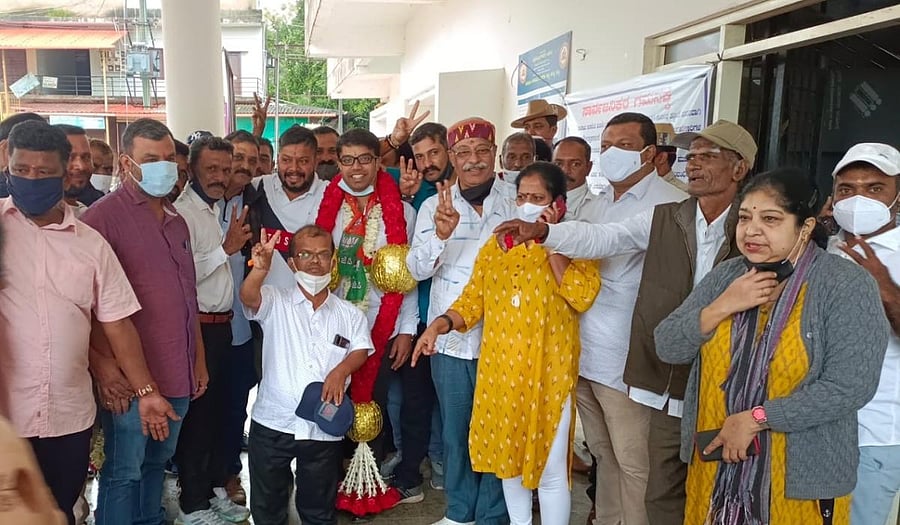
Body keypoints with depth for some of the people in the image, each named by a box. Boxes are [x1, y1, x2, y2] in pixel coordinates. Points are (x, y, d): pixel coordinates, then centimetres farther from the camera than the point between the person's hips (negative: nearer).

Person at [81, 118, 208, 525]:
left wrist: (199, 359, 18)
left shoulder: (176, 221, 14)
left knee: (158, 461, 19)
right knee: (124, 472, 4)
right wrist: (102, 364, -18)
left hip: (178, 374, 7)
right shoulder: (104, 216, -10)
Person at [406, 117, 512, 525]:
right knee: (454, 430, 15)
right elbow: (416, 269, -4)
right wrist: (440, 234, -21)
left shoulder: (514, 201, -2)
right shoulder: (434, 206, 4)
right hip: (448, 338, 2)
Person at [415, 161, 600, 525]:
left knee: (550, 468, 6)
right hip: (499, 369, 5)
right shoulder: (496, 246, 9)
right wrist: (439, 324, -9)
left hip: (546, 372, -4)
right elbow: (472, 302, 8)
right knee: (509, 457, 18)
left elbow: (582, 297, -20)